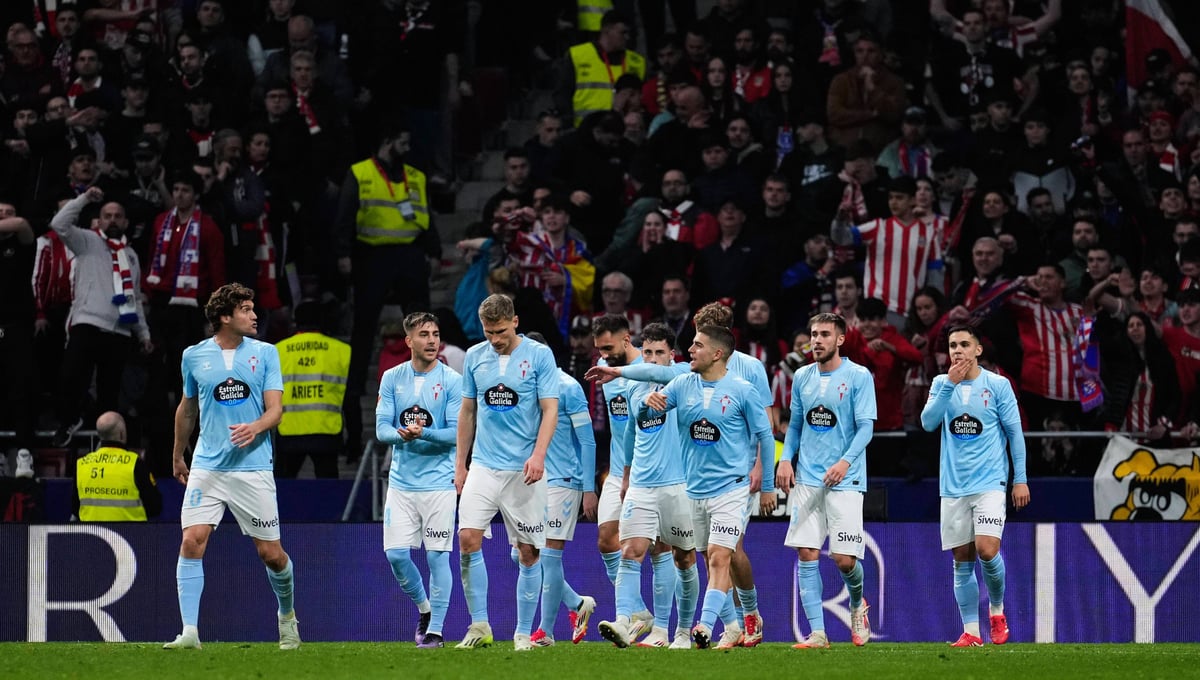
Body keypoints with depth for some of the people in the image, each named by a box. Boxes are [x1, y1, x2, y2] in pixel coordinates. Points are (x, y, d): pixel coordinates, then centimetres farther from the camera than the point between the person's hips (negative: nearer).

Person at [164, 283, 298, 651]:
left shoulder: (265, 353, 2)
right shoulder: (195, 356, 5)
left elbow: (275, 409, -2)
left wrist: (256, 427, -24)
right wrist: (177, 458, 27)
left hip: (253, 468, -1)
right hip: (207, 466, 1)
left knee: (271, 553, 2)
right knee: (192, 542, -15)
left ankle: (287, 614, 30)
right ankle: (190, 631, -14)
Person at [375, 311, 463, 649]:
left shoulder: (451, 380, -4)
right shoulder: (392, 378, 5)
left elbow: (457, 432, -8)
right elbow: (381, 429, 1)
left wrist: (423, 433, -25)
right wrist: (401, 433, -21)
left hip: (438, 481, -3)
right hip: (401, 480, 3)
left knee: (436, 556, -3)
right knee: (395, 553, -2)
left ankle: (435, 629, 5)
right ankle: (424, 608, 23)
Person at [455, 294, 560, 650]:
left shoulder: (539, 355, -3)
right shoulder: (475, 357, 8)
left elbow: (550, 409, -6)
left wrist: (538, 454, -20)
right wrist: (460, 465, 13)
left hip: (524, 470, -3)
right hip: (484, 466, 3)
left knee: (529, 552, 0)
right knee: (468, 538, -12)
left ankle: (523, 632, 9)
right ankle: (479, 625, -5)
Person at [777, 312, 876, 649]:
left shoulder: (858, 377, -4)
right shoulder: (802, 377, 11)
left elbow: (865, 427, -8)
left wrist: (845, 462, -22)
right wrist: (786, 459, 2)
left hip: (844, 481, -4)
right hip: (806, 479, 4)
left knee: (844, 558, -7)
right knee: (807, 554, -5)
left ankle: (857, 604, 26)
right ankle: (817, 633, -2)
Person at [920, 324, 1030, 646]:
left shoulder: (998, 385, 0)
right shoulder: (941, 384, 7)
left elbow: (1014, 432, 3)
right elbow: (928, 422, -6)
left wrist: (1020, 478, -1)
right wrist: (950, 384, -14)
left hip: (989, 483, -3)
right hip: (953, 485, 3)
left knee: (987, 550, -17)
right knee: (962, 559, 2)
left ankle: (997, 610, 7)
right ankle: (970, 631, 7)